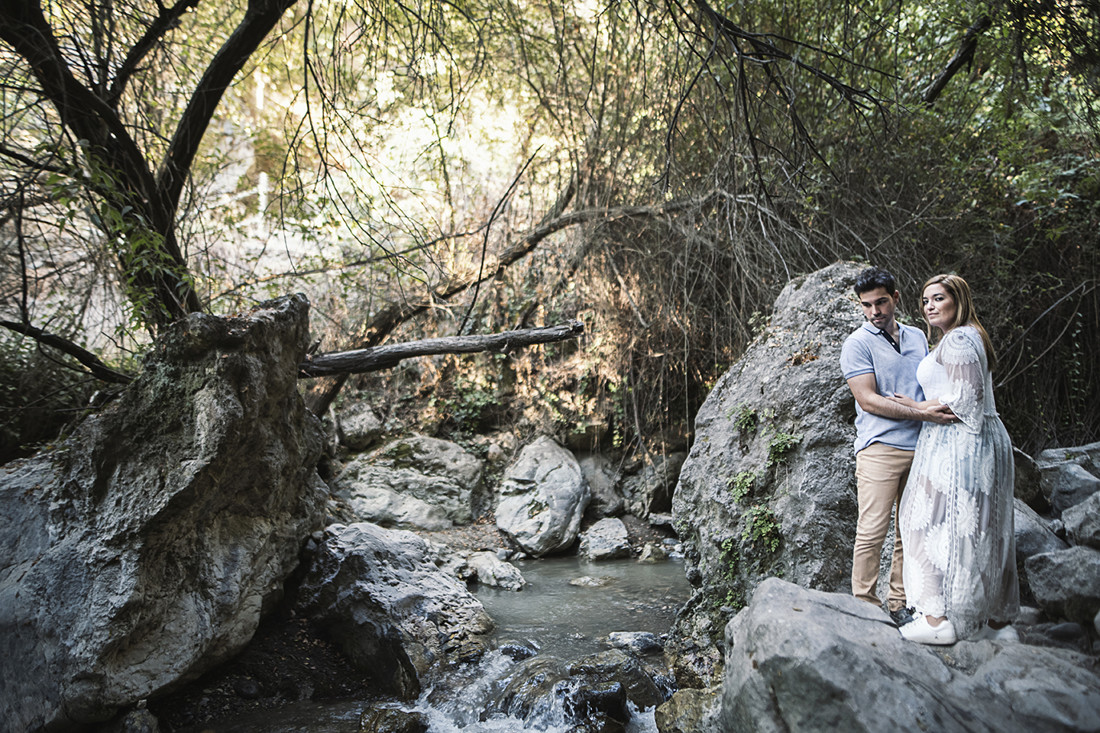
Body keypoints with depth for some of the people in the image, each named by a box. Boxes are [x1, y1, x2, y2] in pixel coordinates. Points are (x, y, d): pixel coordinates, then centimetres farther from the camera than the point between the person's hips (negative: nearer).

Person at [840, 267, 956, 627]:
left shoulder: (917, 337, 16)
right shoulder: (857, 344, -3)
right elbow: (867, 399, -12)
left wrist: (943, 408, 7)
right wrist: (921, 413, -19)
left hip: (920, 447, 6)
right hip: (880, 448, -6)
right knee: (872, 532, -5)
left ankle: (899, 602, 20)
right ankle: (865, 604, 6)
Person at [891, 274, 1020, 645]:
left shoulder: (956, 339, -13)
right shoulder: (972, 336, 19)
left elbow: (965, 399, -19)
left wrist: (916, 407, -9)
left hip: (957, 443, -10)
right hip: (987, 440, 10)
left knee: (934, 522, -6)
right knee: (984, 530, 12)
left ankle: (939, 618, -5)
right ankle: (999, 619, 19)